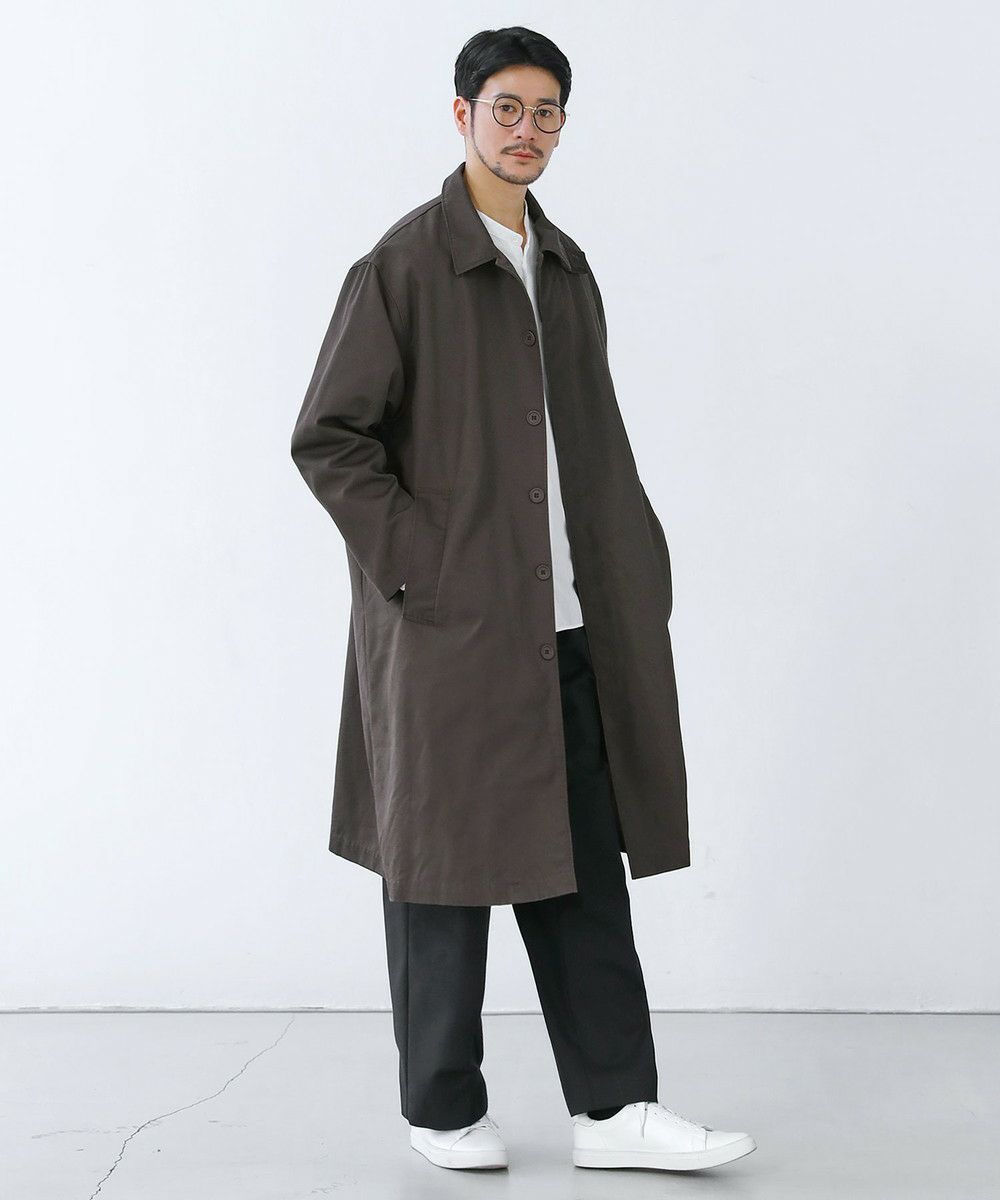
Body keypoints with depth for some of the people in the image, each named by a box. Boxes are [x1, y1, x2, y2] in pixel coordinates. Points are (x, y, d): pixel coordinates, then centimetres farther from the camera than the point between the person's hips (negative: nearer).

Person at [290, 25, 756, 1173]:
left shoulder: (565, 268, 15)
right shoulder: (403, 265, -5)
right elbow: (327, 440, -8)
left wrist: (633, 574, 10)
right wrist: (420, 567, -13)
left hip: (564, 626, 6)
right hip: (450, 620, -6)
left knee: (583, 868, 7)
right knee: (449, 861, 4)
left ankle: (613, 1107, 14)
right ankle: (443, 1110, 19)